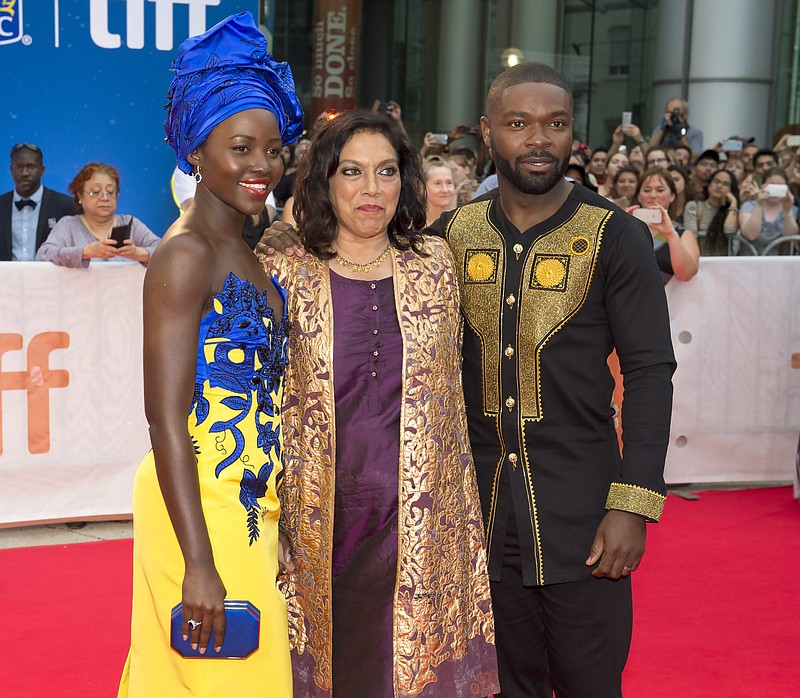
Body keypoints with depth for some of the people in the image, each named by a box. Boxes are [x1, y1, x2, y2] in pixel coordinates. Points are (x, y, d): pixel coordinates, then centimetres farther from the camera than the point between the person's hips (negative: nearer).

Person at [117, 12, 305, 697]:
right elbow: (166, 416, -19)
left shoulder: (246, 255, 12)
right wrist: (198, 564, -22)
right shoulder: (187, 256, -13)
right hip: (198, 512, -8)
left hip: (251, 512, 8)